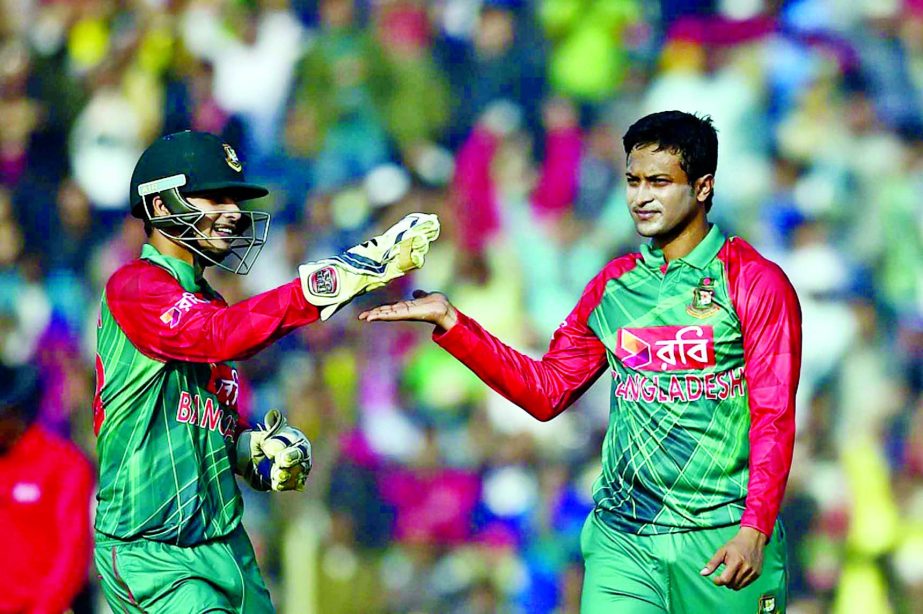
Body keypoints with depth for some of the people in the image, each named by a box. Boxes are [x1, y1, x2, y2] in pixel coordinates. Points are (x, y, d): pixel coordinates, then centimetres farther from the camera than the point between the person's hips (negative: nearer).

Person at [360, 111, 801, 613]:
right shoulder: (613, 287, 13)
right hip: (621, 538, 4)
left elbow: (773, 417, -9)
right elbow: (546, 391, 15)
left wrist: (755, 529, -19)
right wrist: (451, 323, 8)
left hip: (720, 543, -4)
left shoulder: (755, 283, -3)